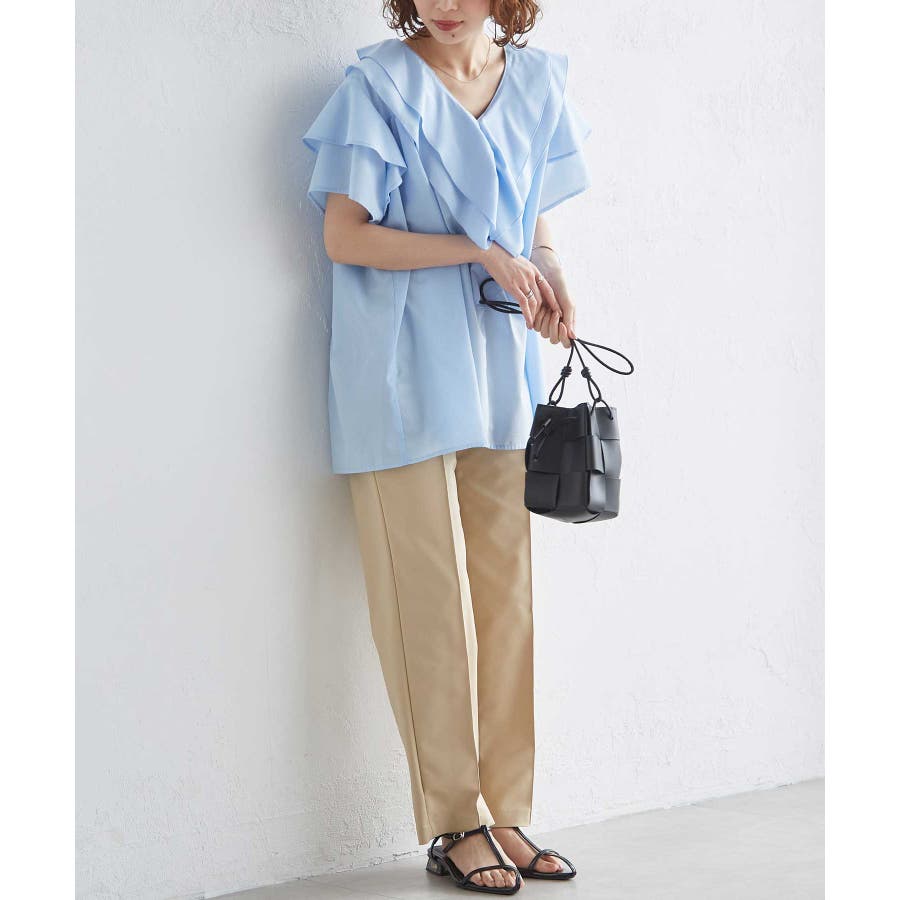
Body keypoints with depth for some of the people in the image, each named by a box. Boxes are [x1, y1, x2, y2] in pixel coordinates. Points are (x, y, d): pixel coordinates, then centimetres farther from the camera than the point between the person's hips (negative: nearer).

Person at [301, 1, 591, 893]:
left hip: (498, 367, 5)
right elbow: (344, 236, -9)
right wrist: (479, 252, -16)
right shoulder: (379, 83, -5)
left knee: (506, 594, 6)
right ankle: (452, 825, 8)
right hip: (405, 374, -5)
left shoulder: (535, 79, 10)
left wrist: (548, 278, -5)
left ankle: (505, 813, 15)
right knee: (429, 603, -2)